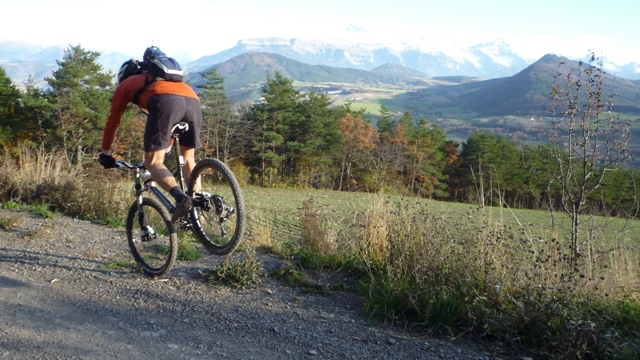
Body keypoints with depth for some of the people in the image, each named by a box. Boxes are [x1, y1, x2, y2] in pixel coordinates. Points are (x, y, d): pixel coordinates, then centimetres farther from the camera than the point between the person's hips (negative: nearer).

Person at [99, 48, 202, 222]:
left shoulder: (125, 85, 32)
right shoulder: (156, 77, 46)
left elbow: (112, 121, 33)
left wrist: (106, 153, 43)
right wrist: (167, 145, 64)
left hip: (165, 101, -5)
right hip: (193, 99, 5)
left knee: (153, 162, -1)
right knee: (188, 158, 20)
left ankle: (182, 198, -26)